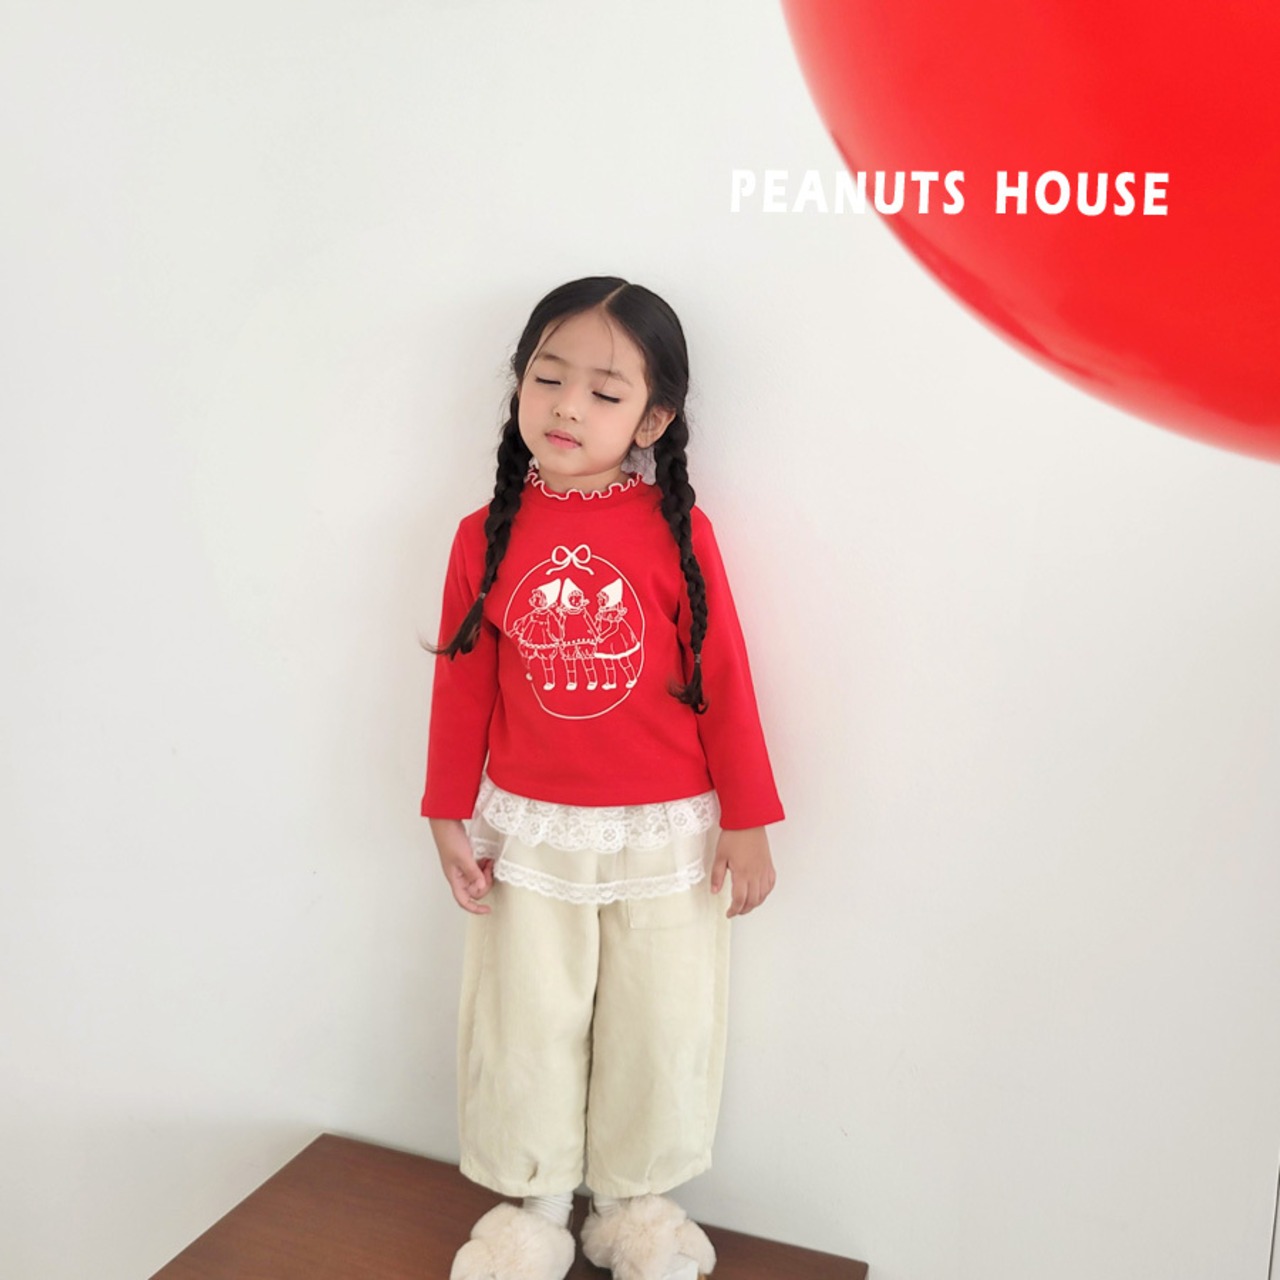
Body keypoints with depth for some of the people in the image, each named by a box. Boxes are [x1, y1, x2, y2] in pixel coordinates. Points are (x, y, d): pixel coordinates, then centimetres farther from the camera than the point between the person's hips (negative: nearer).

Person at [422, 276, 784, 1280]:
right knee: (526, 1030, 15)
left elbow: (723, 678, -6)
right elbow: (461, 684, 1)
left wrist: (746, 821, -3)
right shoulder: (488, 535, -4)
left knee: (662, 1030, 14)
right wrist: (450, 816, 4)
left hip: (666, 836, -1)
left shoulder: (676, 529, -10)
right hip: (527, 836, 2)